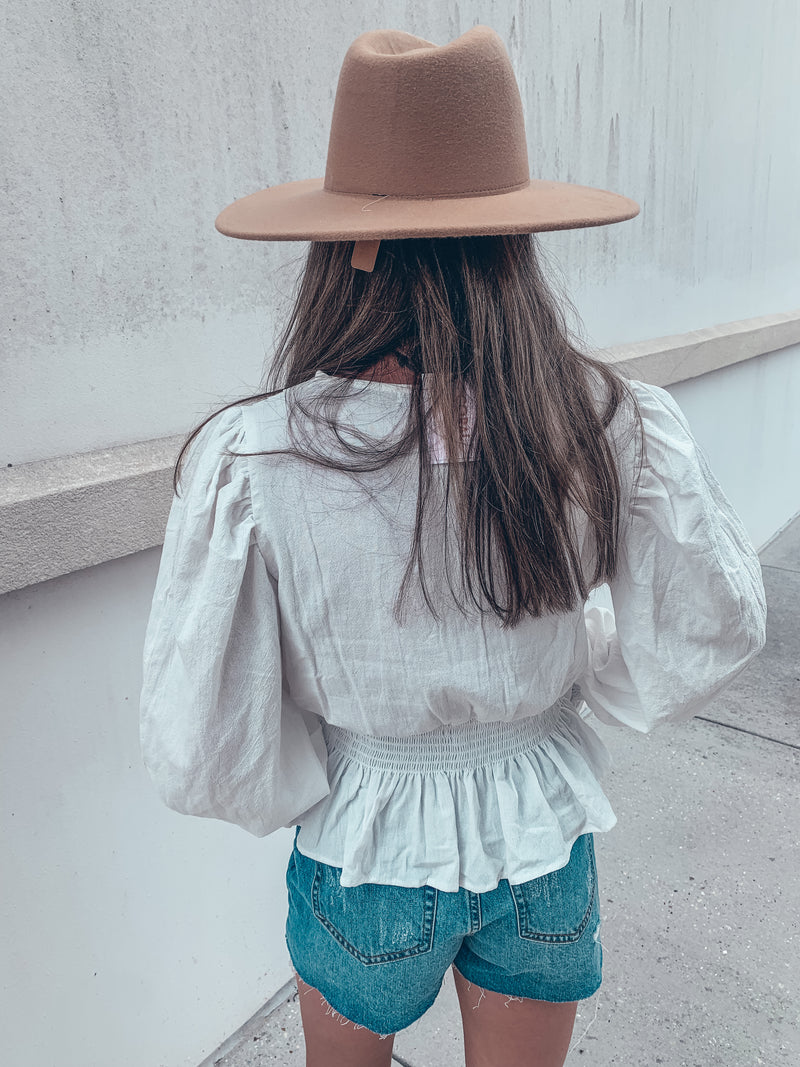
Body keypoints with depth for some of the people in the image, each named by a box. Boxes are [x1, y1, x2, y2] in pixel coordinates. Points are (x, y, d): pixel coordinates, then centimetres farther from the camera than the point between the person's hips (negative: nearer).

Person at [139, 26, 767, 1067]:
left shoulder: (248, 462, -26)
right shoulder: (619, 427, -20)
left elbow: (204, 753, -19)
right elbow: (707, 640, -6)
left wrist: (313, 786, 1)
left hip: (369, 856, -1)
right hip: (545, 848, 2)